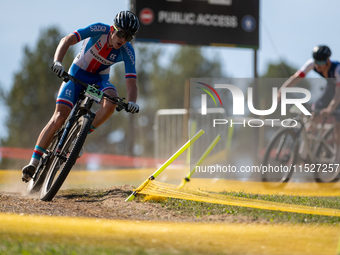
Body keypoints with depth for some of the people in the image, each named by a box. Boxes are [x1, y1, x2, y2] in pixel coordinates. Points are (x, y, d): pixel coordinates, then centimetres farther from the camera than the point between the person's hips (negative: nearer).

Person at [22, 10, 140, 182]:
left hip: (99, 79, 2)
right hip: (78, 73, -2)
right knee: (59, 117, -16)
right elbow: (67, 40, -31)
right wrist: (57, 62, -48)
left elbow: (131, 82, -24)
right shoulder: (100, 30, -24)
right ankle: (34, 162, -14)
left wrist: (131, 102, -45)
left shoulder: (127, 52, -19)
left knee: (112, 101, -32)